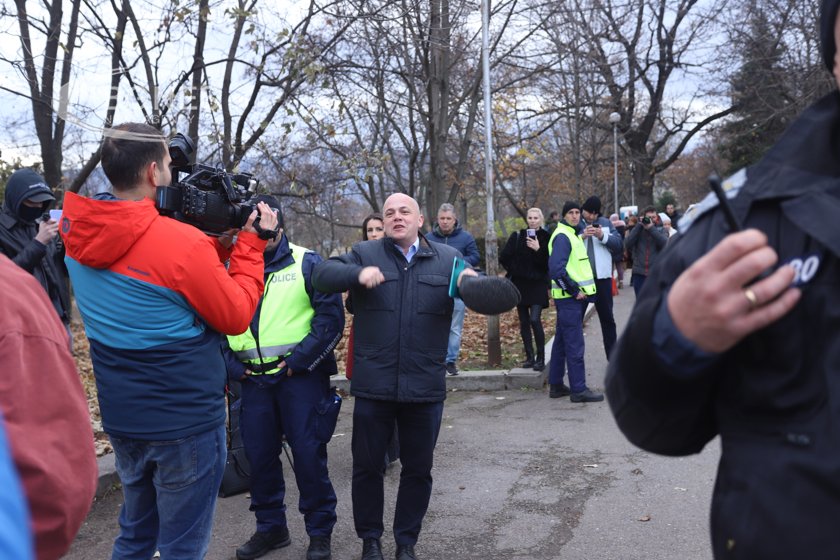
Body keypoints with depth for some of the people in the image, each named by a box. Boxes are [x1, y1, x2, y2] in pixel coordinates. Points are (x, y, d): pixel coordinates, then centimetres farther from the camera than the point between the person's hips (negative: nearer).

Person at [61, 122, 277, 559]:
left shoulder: (79, 236, -1)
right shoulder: (181, 242, -23)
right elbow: (236, 316, -12)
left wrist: (222, 242, 4)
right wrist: (250, 243, -5)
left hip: (122, 417, 7)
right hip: (185, 421, -7)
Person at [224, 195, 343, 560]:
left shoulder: (306, 263, -1)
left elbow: (332, 317, -7)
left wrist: (297, 362, -11)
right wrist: (233, 366, 1)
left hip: (300, 376, -4)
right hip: (252, 380, 4)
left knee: (308, 455, 0)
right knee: (259, 455, 11)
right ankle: (270, 527, 29)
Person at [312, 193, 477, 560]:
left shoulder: (448, 258, 5)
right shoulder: (365, 253, 3)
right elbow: (322, 275, -9)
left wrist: (472, 282, -25)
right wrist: (358, 273, -28)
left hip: (425, 385, 1)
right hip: (374, 384, -1)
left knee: (418, 468, 13)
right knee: (367, 465, 12)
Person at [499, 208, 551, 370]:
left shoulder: (546, 238, -2)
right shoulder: (517, 236, 3)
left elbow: (549, 262, -10)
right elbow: (504, 258, 6)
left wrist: (538, 249, -21)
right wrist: (514, 270, 3)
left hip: (538, 285, -3)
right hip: (520, 285, 3)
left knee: (535, 320, -15)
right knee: (524, 322, 6)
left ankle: (541, 359, -6)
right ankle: (529, 357, 16)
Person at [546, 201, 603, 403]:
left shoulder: (573, 234, 18)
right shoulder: (562, 236, -13)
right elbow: (556, 269, -22)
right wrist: (574, 291, -19)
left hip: (573, 296, 10)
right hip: (569, 297, -10)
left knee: (562, 341, 14)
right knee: (574, 344, -8)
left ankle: (556, 385, 22)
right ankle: (579, 390, -4)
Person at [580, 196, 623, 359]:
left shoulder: (605, 223, 6)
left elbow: (620, 245, -1)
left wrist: (603, 236, -15)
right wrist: (582, 237, -23)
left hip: (602, 277, 3)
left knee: (607, 318, 13)